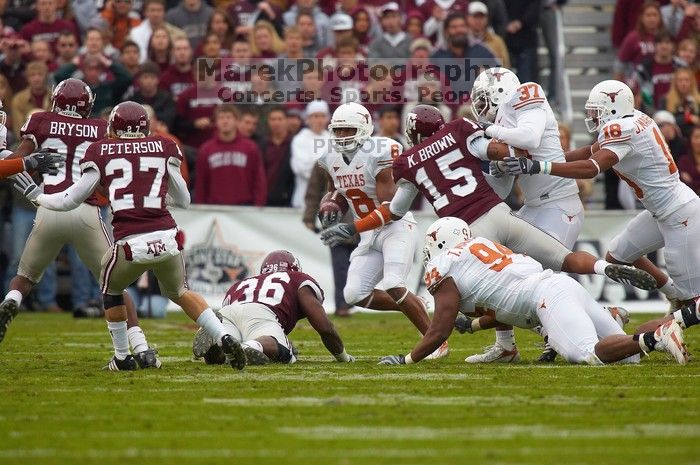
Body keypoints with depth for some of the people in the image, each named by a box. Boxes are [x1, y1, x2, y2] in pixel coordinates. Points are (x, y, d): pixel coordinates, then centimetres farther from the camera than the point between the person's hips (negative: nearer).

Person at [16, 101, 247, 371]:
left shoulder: (101, 152, 8)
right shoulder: (164, 148, 13)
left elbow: (71, 200, 14)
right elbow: (184, 201, 21)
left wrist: (34, 195, 31)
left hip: (131, 244, -2)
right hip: (167, 236, 2)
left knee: (111, 289, 29)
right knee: (179, 291, 29)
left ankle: (122, 358, 31)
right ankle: (225, 339, 11)